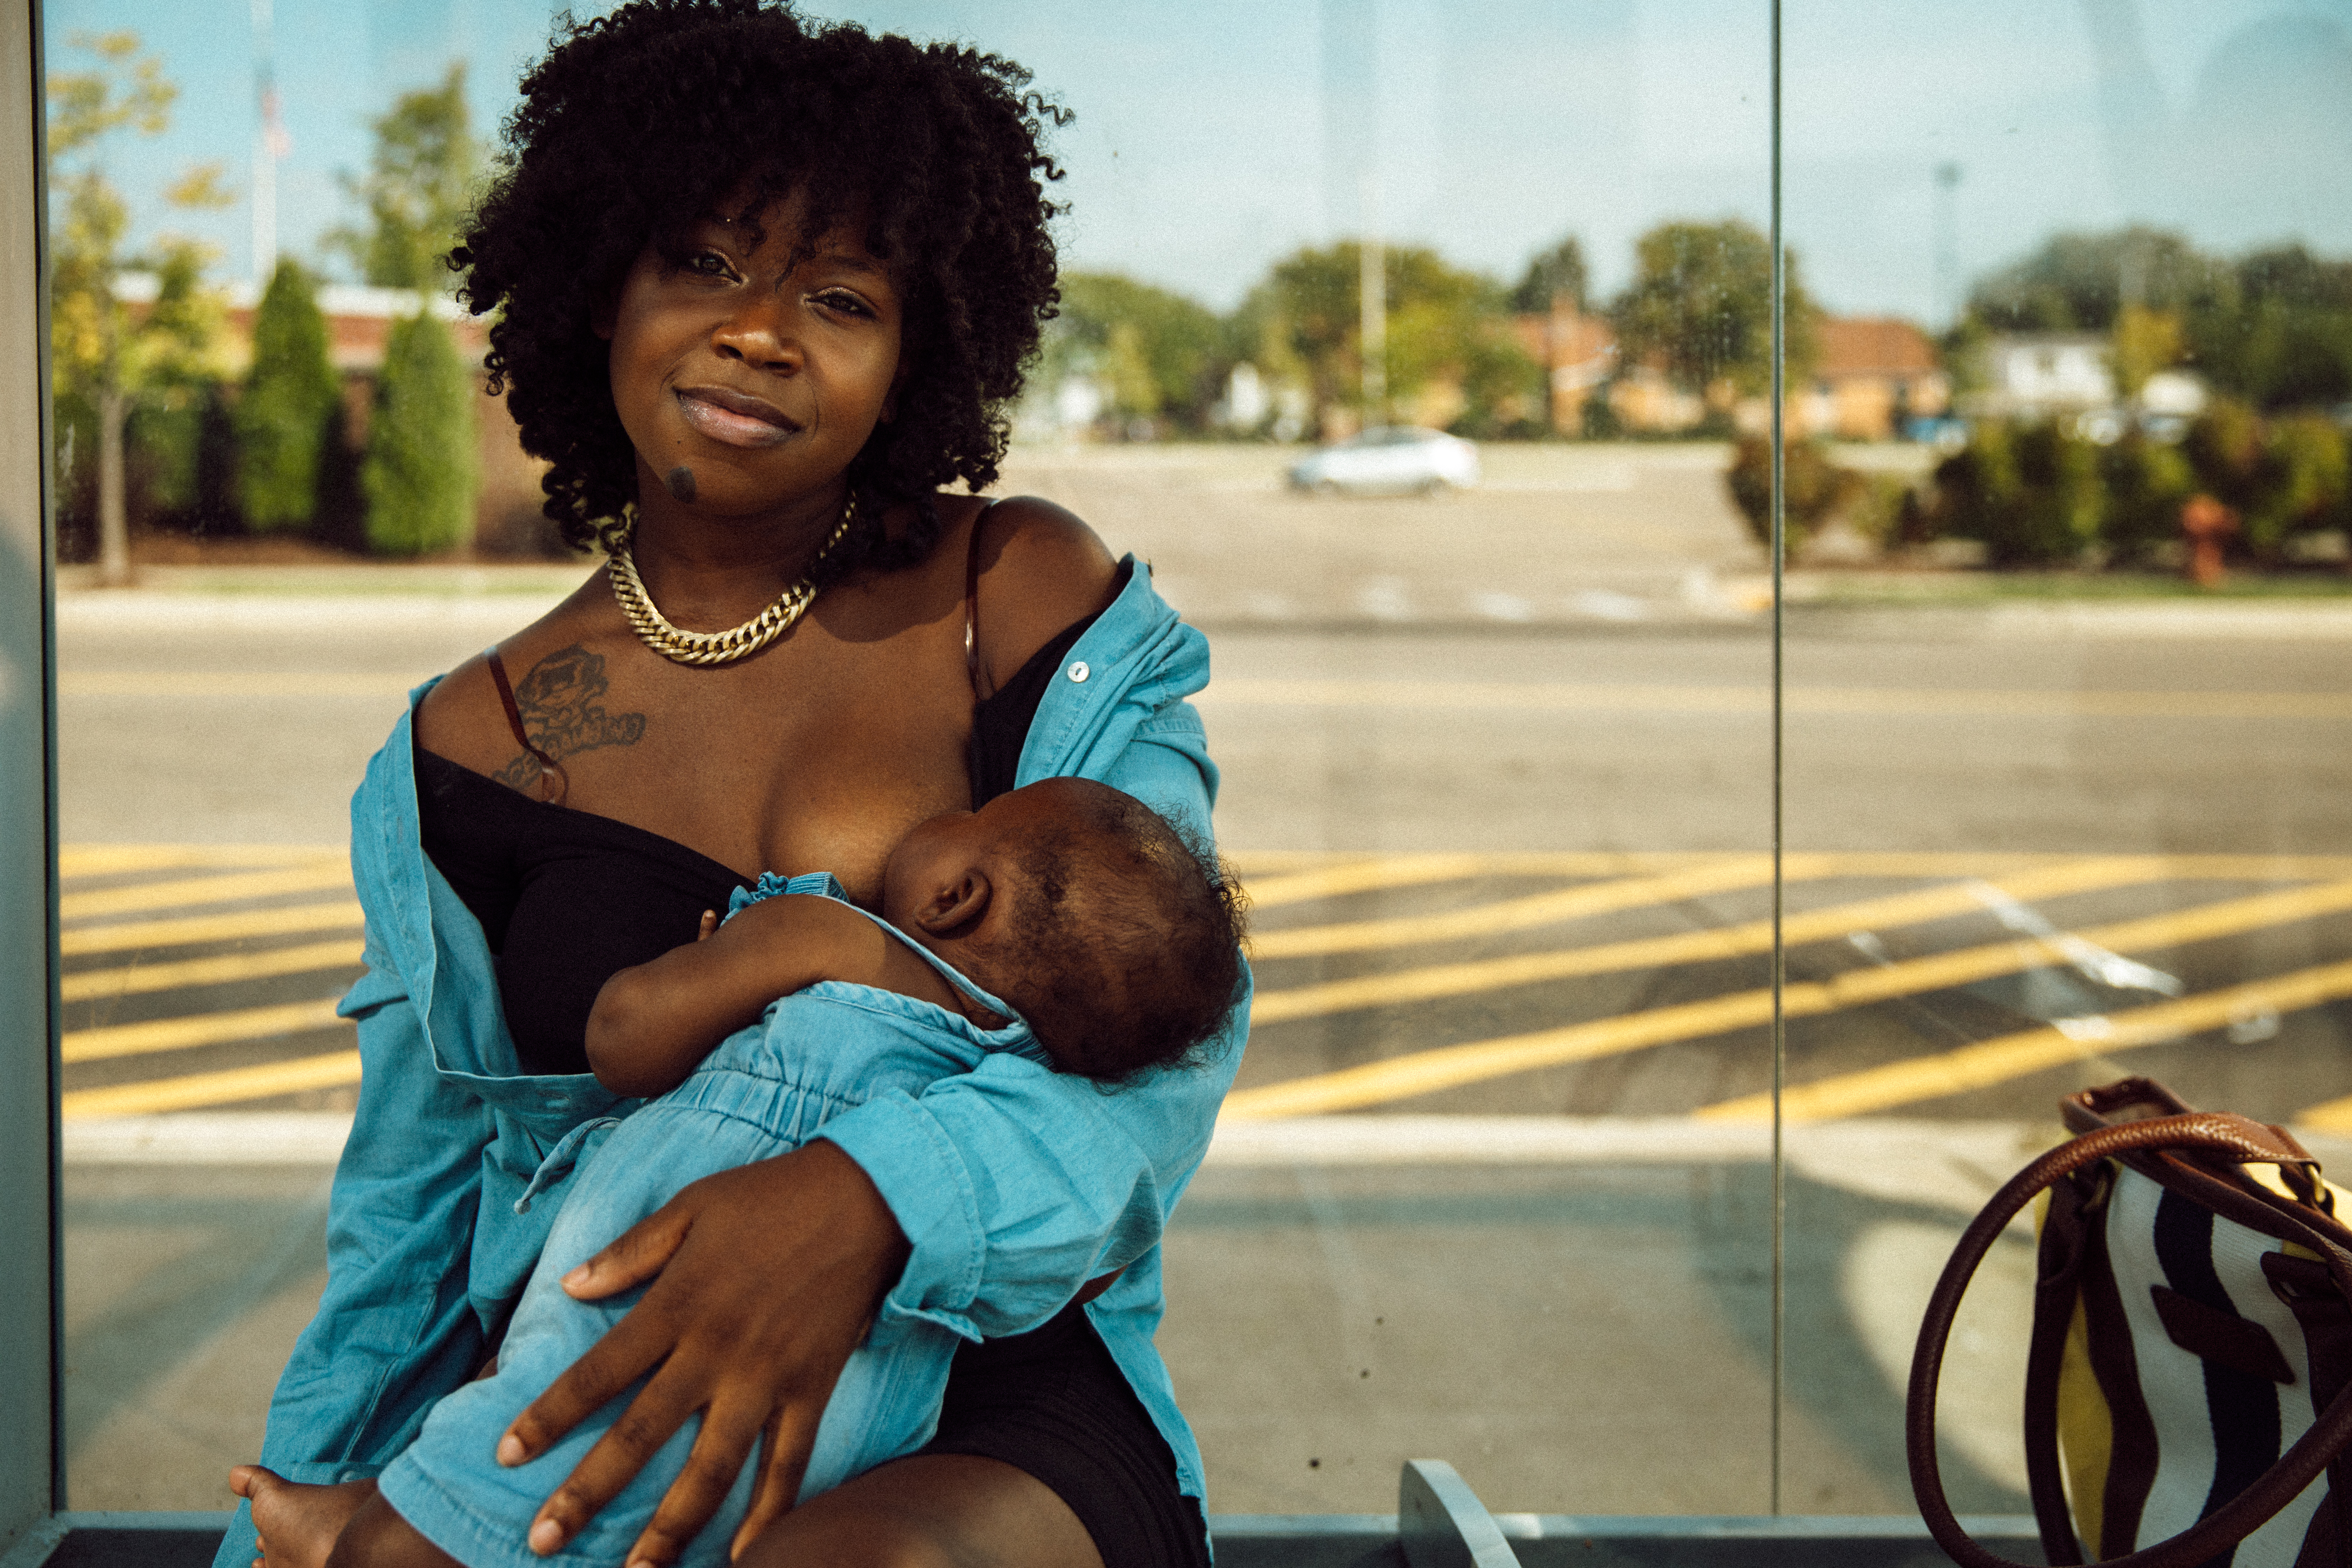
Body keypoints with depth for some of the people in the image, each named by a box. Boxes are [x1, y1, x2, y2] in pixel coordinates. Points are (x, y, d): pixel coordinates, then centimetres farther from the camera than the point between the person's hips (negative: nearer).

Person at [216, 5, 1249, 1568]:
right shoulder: (474, 750, 10)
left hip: (989, 1407, -1)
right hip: (594, 1421, 1)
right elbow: (409, 1226, 15)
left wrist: (862, 1201, -30)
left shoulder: (1034, 604, 1)